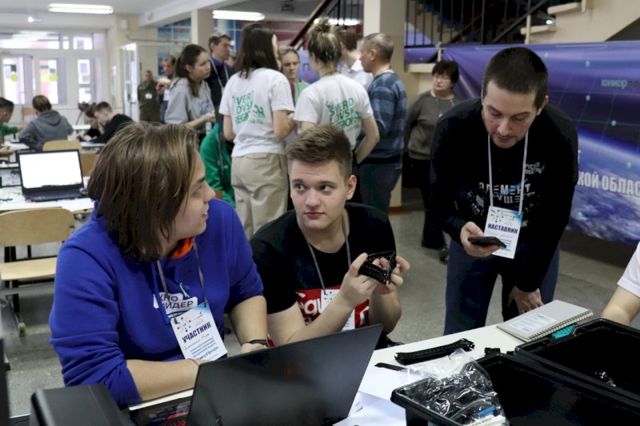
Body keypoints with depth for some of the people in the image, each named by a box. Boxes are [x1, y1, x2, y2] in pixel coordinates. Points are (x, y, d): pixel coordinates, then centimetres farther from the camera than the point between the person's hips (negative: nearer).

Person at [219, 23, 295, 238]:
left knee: (244, 232, 11)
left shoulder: (233, 81, 12)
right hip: (266, 161, -6)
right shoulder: (275, 79, -5)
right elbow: (280, 131, -12)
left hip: (238, 161, 6)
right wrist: (295, 119, 7)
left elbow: (228, 134, 13)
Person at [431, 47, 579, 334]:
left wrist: (528, 282, -7)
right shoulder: (452, 129, -27)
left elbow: (555, 218, -14)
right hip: (472, 237, 0)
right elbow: (440, 204, -17)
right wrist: (460, 230, -39)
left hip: (535, 244, 0)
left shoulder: (560, 136, -26)